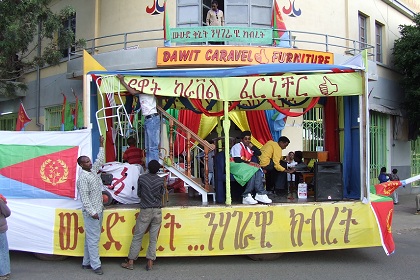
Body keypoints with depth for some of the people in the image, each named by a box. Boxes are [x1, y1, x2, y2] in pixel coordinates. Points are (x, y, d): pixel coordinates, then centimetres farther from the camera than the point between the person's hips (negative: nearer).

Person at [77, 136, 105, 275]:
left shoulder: (93, 170, 9)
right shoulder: (83, 178, -16)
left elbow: (100, 160, 24)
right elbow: (84, 197, -19)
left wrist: (101, 146, 21)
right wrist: (92, 212, -22)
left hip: (98, 210, 9)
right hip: (91, 212, -9)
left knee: (91, 238, 13)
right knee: (93, 239, -4)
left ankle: (86, 263, 21)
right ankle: (96, 265, 2)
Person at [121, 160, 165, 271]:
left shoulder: (141, 178, -3)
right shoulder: (161, 180, -1)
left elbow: (139, 194, 8)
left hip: (145, 211, -1)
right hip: (157, 211, 1)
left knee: (137, 237, 5)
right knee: (153, 239, 6)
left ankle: (130, 262, 9)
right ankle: (150, 262, 7)